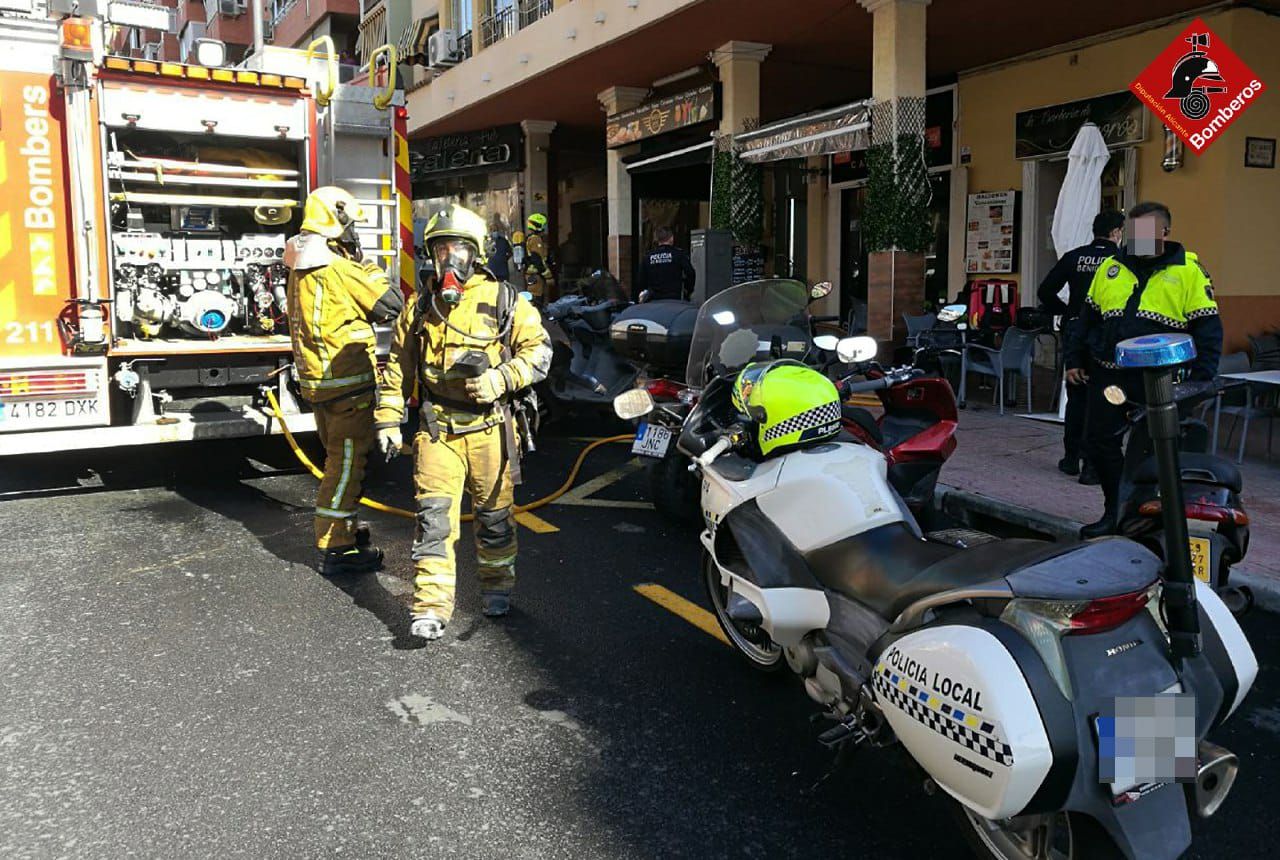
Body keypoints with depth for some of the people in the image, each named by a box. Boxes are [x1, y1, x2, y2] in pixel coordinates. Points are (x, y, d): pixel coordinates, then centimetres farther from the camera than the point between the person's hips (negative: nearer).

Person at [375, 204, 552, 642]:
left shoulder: (503, 300, -1)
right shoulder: (421, 306, 8)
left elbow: (538, 350, -2)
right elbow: (397, 367, 13)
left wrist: (500, 379, -17)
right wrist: (388, 420, 7)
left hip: (489, 428, -1)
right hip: (437, 429, 1)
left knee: (494, 514, 11)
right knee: (434, 515, -5)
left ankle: (497, 585, 32)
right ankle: (432, 606, 1)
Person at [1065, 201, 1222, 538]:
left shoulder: (1189, 270, -1)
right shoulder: (1111, 267, 12)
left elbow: (1208, 329, -3)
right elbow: (1088, 317, 18)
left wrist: (1201, 379, -10)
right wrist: (1075, 361, 14)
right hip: (1107, 375, 4)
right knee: (1100, 443, 4)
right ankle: (1116, 511, 20)